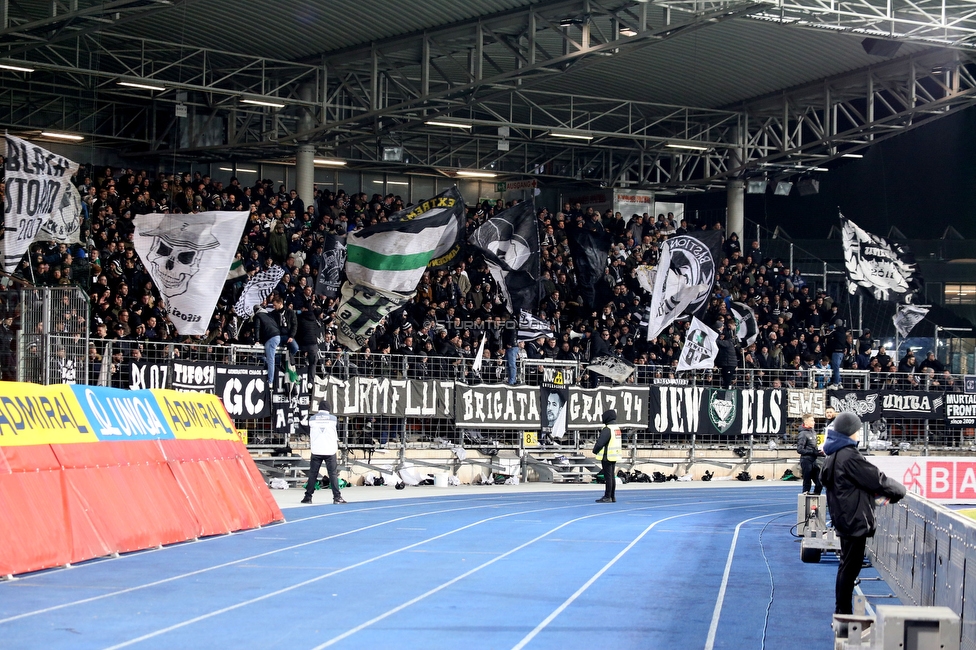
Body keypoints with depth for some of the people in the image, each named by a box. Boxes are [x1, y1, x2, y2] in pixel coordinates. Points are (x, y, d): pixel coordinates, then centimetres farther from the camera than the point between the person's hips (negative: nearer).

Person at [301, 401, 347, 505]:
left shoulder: (312, 419, 5)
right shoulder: (333, 419, 2)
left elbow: (309, 437, 14)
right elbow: (337, 436, 11)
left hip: (316, 451, 1)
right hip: (330, 451, -1)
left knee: (312, 474, 5)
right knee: (333, 474, 1)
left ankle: (308, 497, 4)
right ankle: (337, 497, -3)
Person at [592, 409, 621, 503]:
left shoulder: (607, 429, -19)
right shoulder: (617, 428, 12)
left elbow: (600, 442, -22)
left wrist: (595, 450, -4)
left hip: (607, 456, -9)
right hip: (614, 456, 9)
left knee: (608, 477, -6)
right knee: (612, 476, 14)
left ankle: (607, 497, -4)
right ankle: (613, 497, 18)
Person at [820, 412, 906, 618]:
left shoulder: (834, 455, 10)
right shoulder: (849, 456, -21)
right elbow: (877, 479, -17)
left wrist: (883, 492, 10)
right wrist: (899, 491, 0)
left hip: (844, 517, 10)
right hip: (854, 518, -10)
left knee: (847, 566, 17)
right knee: (850, 567, -4)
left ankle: (842, 614, 23)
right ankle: (843, 615, 0)